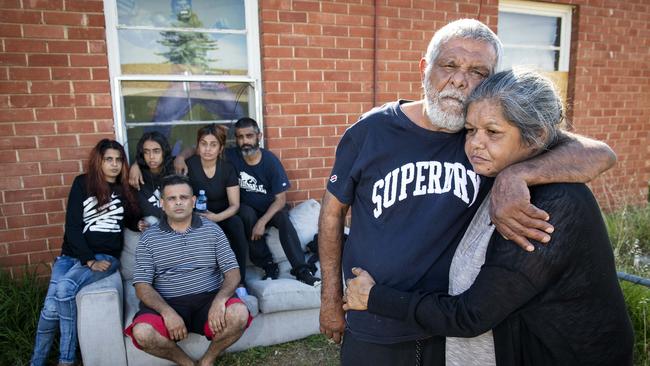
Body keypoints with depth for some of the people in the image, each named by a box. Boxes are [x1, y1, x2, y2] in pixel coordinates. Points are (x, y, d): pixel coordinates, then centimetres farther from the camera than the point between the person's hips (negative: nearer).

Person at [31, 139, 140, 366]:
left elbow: (131, 220, 23)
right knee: (51, 308, -19)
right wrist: (88, 260, -13)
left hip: (106, 256, -1)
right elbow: (72, 226, -3)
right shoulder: (83, 183, 4)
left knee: (65, 288, -28)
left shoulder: (125, 190, 9)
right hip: (72, 254, 1)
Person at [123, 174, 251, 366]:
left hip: (208, 299, 0)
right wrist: (167, 312, -20)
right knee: (141, 332, -29)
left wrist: (219, 299, -20)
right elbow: (142, 285, -1)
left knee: (239, 314, -28)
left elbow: (232, 272, 1)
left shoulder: (212, 229, 7)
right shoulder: (149, 237, 6)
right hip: (166, 303, 0)